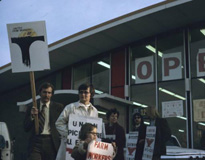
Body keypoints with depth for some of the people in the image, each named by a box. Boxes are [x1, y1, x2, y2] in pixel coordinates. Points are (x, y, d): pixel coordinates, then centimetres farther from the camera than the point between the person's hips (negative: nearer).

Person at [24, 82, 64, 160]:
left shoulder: (58, 107, 8)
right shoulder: (31, 108, 12)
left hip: (51, 143, 0)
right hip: (36, 142, 0)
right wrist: (32, 117, -8)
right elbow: (26, 128, 9)